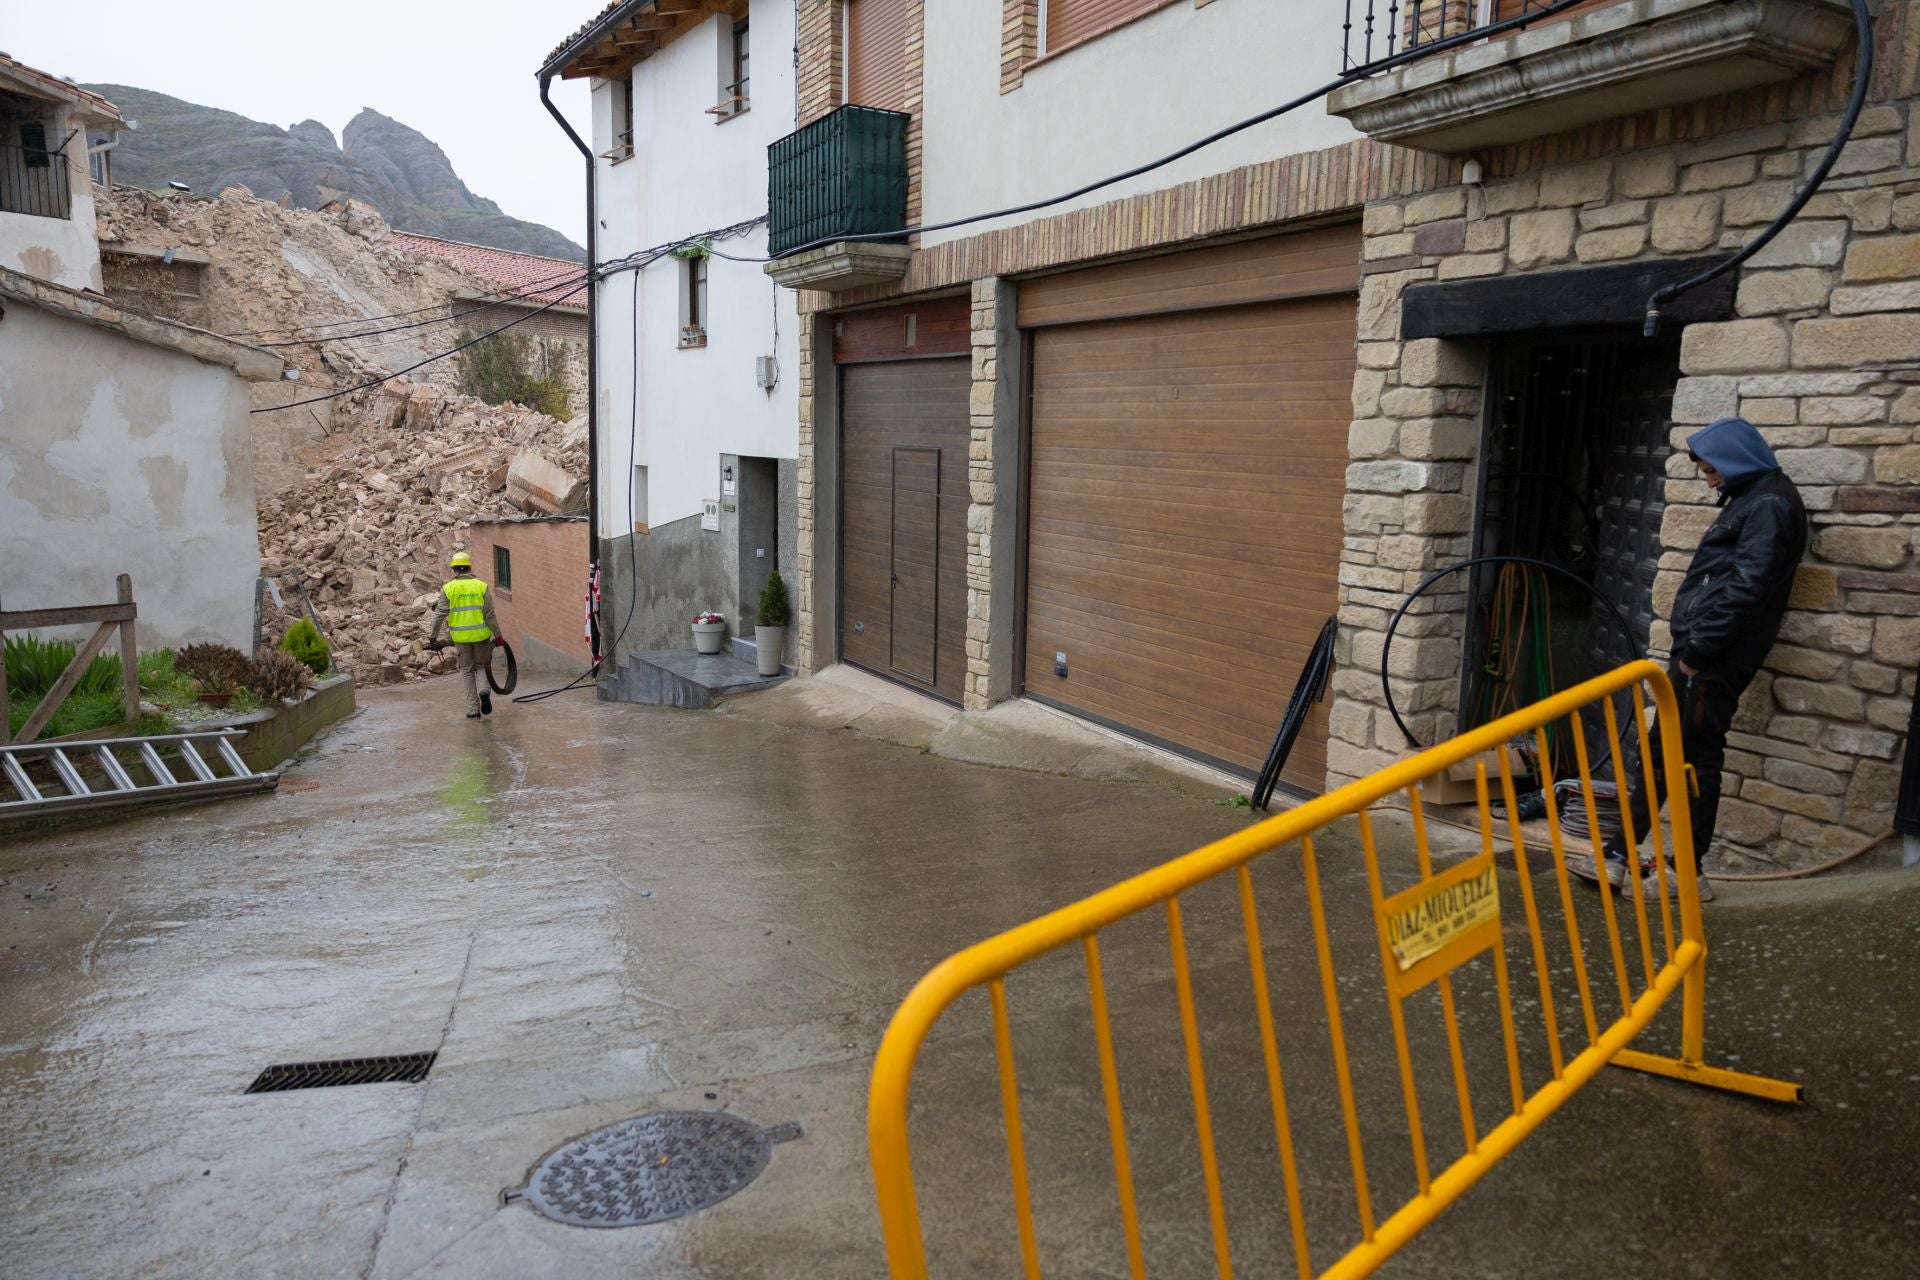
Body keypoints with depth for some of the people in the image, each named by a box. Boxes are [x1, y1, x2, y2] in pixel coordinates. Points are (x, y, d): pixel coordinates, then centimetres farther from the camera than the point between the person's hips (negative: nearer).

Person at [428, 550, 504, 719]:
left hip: (460, 637, 0)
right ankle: (483, 690, -9)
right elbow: (490, 615, -5)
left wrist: (433, 638, 1)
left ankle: (473, 709, 11)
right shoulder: (481, 586, -3)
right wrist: (497, 635, 1)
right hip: (481, 635, 0)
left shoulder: (448, 588, -3)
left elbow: (439, 615, -6)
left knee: (467, 671, 11)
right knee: (481, 665, 19)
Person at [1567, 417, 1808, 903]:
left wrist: (1698, 649, -19)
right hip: (1703, 651, 10)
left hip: (1714, 660, -10)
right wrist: (1692, 647, 15)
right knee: (1660, 752, 10)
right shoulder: (1750, 499, 19)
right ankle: (1617, 858, 16)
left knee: (1696, 758, -2)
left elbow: (1746, 588, -21)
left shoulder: (1770, 504, -12)